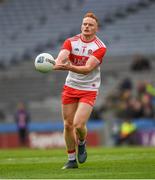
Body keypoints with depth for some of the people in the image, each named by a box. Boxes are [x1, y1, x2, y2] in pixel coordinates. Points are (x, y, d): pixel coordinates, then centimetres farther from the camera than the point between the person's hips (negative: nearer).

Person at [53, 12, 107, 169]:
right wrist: (55, 64, -46)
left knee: (78, 124, -17)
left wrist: (69, 67, -43)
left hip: (88, 90, -3)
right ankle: (72, 160, 19)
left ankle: (82, 144, 18)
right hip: (70, 87, 3)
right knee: (68, 124, 4)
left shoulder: (100, 47, -11)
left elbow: (88, 68, -25)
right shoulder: (71, 42, -1)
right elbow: (61, 57, -21)